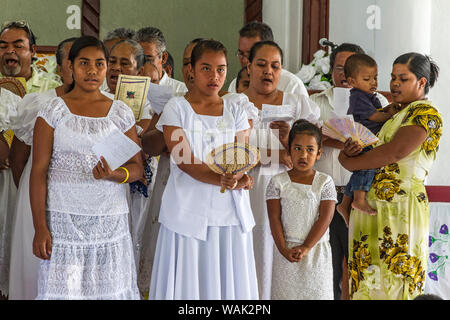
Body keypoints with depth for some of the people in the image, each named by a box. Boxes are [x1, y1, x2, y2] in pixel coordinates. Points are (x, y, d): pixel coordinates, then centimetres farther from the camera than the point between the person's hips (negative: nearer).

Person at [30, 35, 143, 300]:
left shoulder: (121, 112, 7)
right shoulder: (53, 111, 1)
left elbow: (137, 168, 8)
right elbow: (39, 171, -1)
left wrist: (114, 175, -15)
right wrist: (40, 227, -8)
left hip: (111, 220, 2)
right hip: (64, 219, -2)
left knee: (110, 287, 2)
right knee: (63, 288, -2)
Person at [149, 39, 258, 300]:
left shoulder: (236, 111, 11)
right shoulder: (176, 108, 1)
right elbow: (183, 159, -11)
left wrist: (242, 178, -21)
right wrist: (221, 178, -26)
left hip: (230, 214, 3)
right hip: (188, 213, -2)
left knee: (228, 282, 5)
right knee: (187, 283, 0)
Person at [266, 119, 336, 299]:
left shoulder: (325, 182, 0)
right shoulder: (278, 182, 0)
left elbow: (325, 218, -7)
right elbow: (274, 219, -3)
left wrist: (306, 247, -15)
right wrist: (284, 249, -13)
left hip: (317, 250, 0)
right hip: (286, 250, 0)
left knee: (317, 291, 3)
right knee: (285, 292, 2)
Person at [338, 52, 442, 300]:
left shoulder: (426, 112, -4)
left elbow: (396, 151, -18)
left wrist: (348, 161, -10)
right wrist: (350, 149, -5)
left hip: (400, 207, -7)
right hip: (369, 203, 8)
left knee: (391, 281, -6)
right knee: (367, 279, 5)